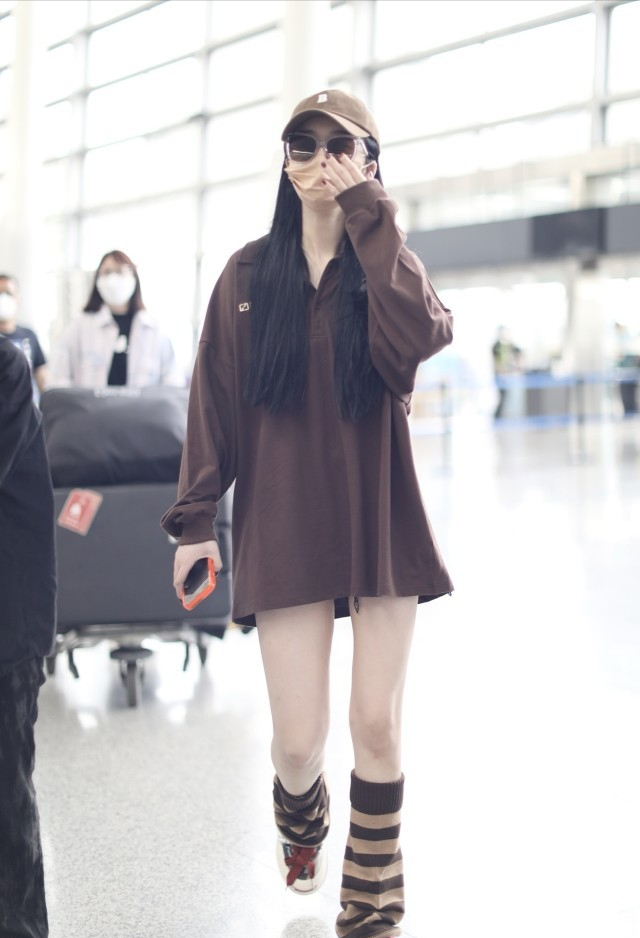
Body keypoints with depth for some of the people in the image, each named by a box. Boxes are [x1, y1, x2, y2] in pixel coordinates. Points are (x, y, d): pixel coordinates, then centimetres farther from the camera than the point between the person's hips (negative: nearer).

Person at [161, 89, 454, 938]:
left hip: (379, 521, 1)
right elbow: (214, 401, 3)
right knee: (298, 735, -1)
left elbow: (420, 341, -19)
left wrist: (370, 222, -17)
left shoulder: (388, 268, 4)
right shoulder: (249, 274, 4)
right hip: (285, 526, 0)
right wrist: (195, 517, 0)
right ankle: (301, 824, 36)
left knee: (377, 724, 1)